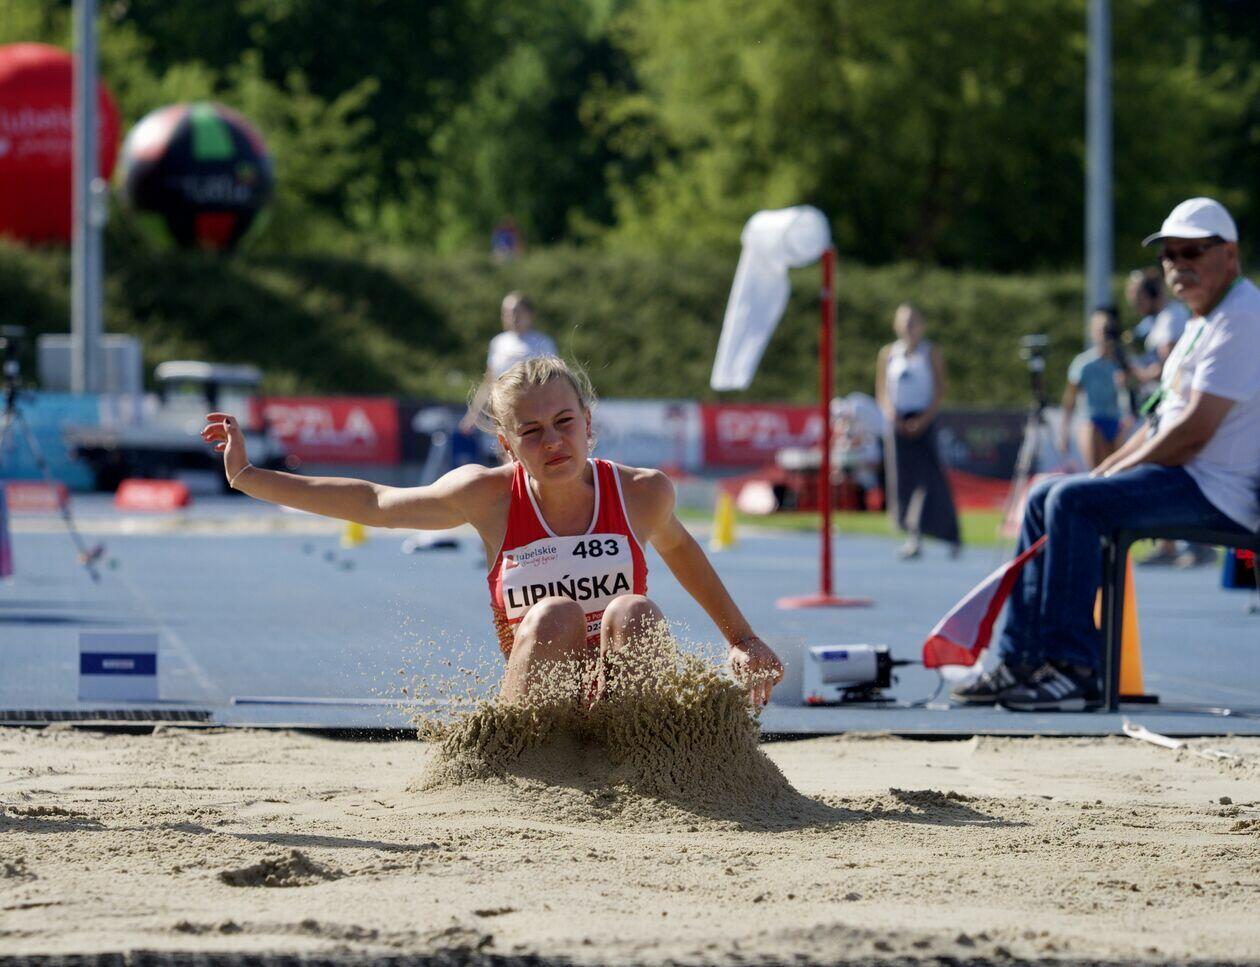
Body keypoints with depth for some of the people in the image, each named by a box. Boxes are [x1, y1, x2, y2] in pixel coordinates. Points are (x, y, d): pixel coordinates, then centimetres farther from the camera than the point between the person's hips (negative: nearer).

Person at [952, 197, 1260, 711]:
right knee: (1044, 499, 8)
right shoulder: (1201, 322, 20)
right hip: (1188, 479, 11)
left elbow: (1194, 431, -21)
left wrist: (1115, 475, -12)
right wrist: (1103, 471, 8)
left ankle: (1075, 671, -23)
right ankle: (1019, 662, 4)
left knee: (1074, 501, -24)